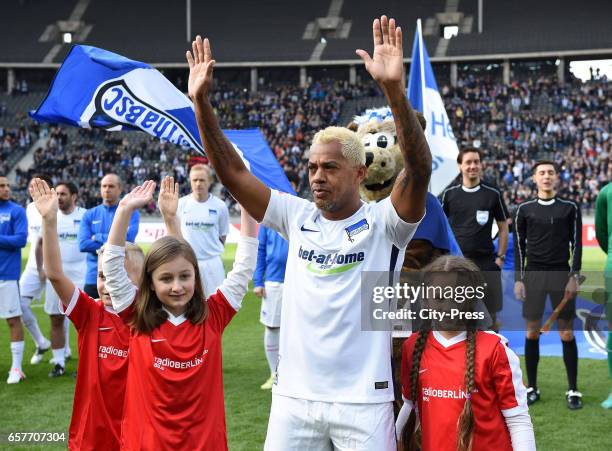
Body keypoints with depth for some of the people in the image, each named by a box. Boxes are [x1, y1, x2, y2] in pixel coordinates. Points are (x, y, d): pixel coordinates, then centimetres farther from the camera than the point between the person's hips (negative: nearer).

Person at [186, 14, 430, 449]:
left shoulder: (383, 222, -6)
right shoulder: (298, 217, 5)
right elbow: (232, 172, 2)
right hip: (293, 397, 4)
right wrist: (201, 102, -7)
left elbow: (419, 169, -23)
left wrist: (395, 91, -36)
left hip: (363, 401, -4)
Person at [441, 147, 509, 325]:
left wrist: (500, 257, -1)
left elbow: (503, 228, 7)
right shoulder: (449, 194, 4)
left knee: (490, 316, 3)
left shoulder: (493, 194, 2)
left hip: (486, 264, 0)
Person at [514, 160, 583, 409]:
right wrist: (518, 279, 1)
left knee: (567, 333, -1)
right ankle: (532, 387, 12)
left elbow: (576, 244, 4)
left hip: (561, 275, -1)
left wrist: (574, 276, -5)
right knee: (532, 332, 2)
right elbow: (519, 245, 7)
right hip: (533, 276, 1)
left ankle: (573, 390, 6)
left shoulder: (570, 208, 5)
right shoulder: (524, 209, 6)